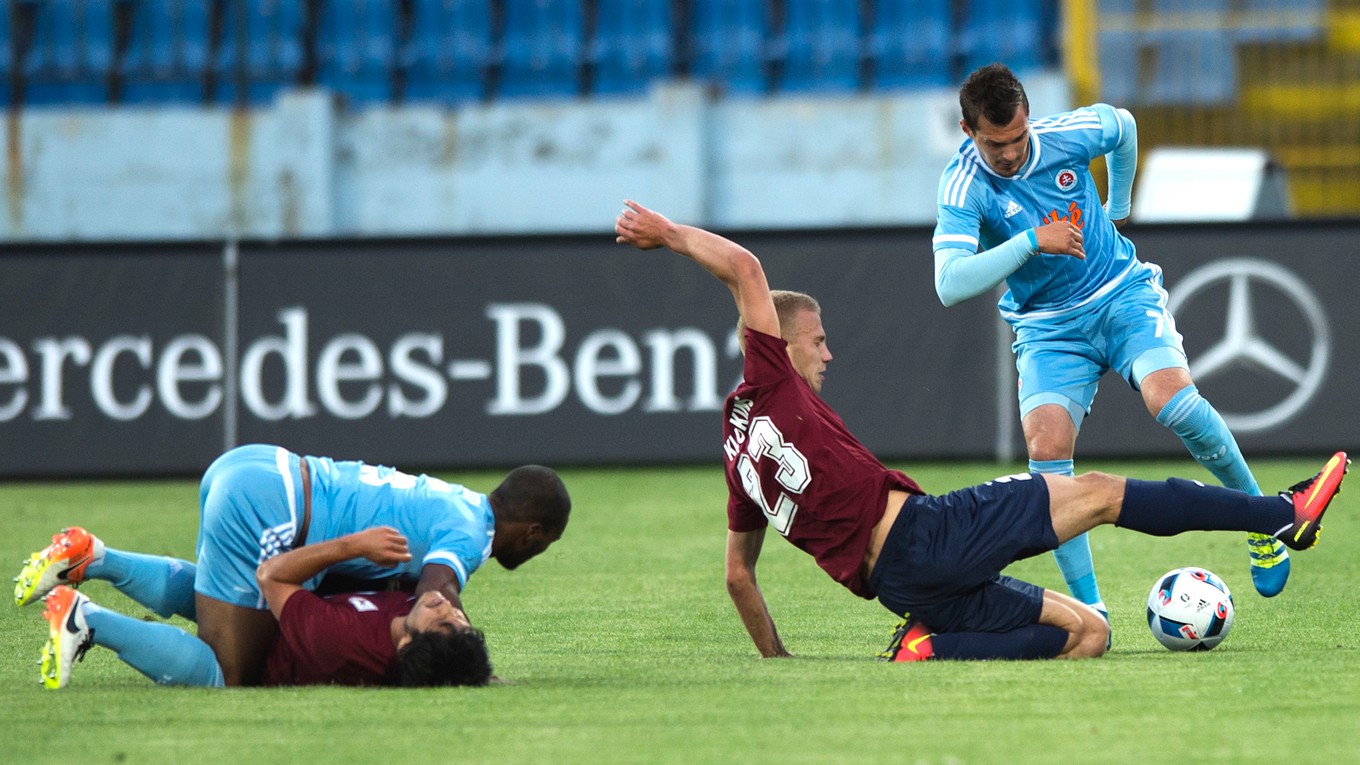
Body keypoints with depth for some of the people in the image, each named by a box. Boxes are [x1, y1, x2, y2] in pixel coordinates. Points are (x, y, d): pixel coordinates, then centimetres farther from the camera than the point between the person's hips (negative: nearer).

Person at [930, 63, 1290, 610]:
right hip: (1048, 328, -1)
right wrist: (1031, 241, -36)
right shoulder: (964, 188, -20)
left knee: (1171, 400, -26)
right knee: (1046, 450, -22)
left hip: (1123, 296, 1)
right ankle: (1087, 605, -13)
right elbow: (950, 285, -33)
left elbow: (1123, 126, 13)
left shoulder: (1069, 135, -13)